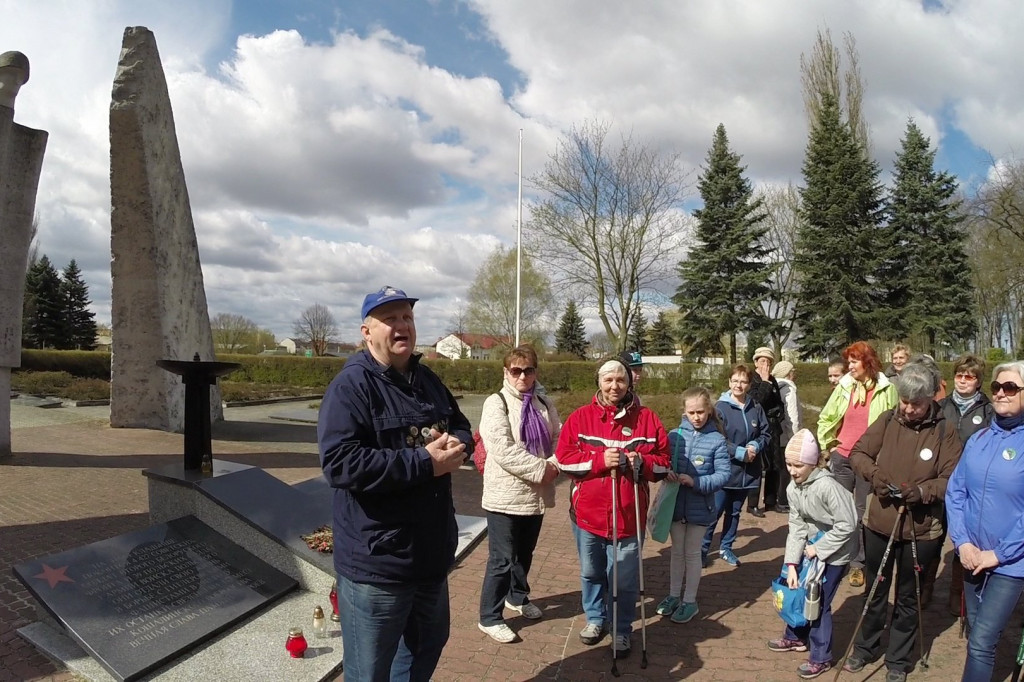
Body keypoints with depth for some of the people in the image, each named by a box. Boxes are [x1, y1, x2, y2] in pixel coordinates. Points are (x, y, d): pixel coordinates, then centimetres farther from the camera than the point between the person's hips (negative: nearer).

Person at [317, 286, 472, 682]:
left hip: (431, 554, 8)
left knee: (427, 647, 26)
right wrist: (425, 463, -25)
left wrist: (455, 444, -9)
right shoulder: (351, 386, -16)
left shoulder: (428, 381, 10)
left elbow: (463, 429, 17)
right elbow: (339, 463, -28)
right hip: (377, 563, -7)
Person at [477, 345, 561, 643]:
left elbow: (559, 440, 5)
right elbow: (503, 450, -20)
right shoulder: (496, 404, -11)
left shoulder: (545, 405, 9)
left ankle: (518, 597, 43)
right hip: (506, 495, -6)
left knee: (524, 554, 22)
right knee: (501, 559, -1)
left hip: (536, 494, 6)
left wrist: (552, 465, -15)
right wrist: (541, 468, -19)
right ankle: (489, 618, 13)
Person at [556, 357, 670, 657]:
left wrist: (642, 462, -19)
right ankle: (595, 618, 41)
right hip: (588, 512, 1)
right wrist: (600, 460, -19)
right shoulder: (580, 417, -2)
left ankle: (622, 630, 29)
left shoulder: (647, 419, -1)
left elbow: (663, 462, 2)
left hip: (628, 516, -1)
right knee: (591, 573, 19)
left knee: (624, 579, 9)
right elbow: (564, 459, -7)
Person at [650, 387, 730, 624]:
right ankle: (674, 596, 33)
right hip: (675, 504, 3)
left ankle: (689, 601, 27)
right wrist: (665, 473, -20)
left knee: (692, 553, 12)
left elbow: (723, 474, -14)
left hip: (699, 507, -2)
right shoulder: (674, 435, -6)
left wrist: (695, 482, -24)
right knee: (677, 551, 17)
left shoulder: (717, 440, -12)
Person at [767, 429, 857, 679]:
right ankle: (796, 637, 38)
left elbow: (847, 525, -27)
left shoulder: (826, 486, -30)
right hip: (814, 544, 7)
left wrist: (819, 548, -20)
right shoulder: (793, 487, -7)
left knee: (819, 601, -1)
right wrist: (792, 564, -10)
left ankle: (821, 658, 17)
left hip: (835, 550, -7)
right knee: (798, 589, 16)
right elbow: (797, 526, -5)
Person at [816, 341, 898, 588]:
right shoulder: (845, 386, 4)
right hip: (842, 457, 3)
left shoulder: (886, 389, -6)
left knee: (862, 512, 6)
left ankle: (858, 564, 15)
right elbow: (826, 418, 13)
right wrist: (829, 445, 10)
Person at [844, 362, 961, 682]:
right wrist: (874, 474, -18)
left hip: (920, 529, -1)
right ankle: (865, 647, 39)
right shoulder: (887, 421, -6)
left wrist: (922, 491, -27)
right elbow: (857, 453, 0)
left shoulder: (944, 431, -11)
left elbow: (952, 479, -11)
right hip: (879, 521, 2)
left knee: (907, 597, 16)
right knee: (875, 591, 19)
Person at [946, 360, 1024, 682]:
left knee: (981, 642, -8)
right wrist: (963, 542, -6)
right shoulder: (978, 440, 4)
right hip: (972, 556, 5)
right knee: (978, 636, 18)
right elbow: (955, 491, 5)